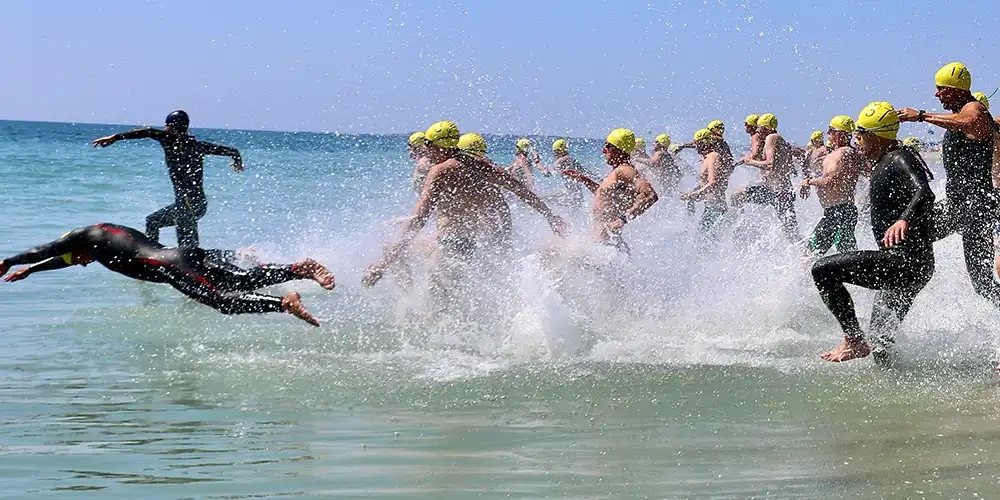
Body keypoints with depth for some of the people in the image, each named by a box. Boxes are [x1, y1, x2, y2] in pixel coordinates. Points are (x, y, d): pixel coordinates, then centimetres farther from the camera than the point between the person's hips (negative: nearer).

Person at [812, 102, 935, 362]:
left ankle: (854, 340, -10)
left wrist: (904, 220, -49)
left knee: (823, 270, -13)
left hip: (902, 261, -11)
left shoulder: (898, 160, -13)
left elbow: (924, 194, -32)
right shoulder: (884, 163, 18)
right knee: (882, 339, 16)